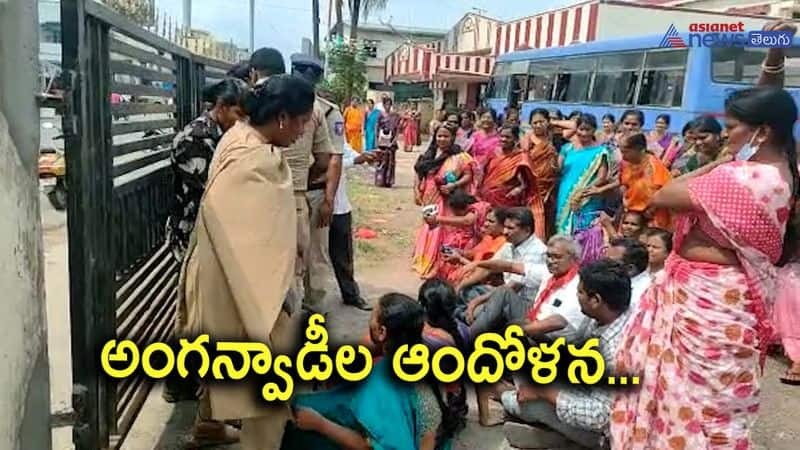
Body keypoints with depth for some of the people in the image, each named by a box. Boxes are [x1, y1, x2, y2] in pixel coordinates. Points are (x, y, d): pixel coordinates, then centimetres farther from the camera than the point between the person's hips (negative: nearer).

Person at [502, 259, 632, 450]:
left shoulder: (619, 348, -36)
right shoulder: (599, 318, -11)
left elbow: (599, 417, -33)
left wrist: (543, 391, -25)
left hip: (600, 426, -8)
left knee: (514, 400, -16)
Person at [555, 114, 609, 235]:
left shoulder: (600, 151, 0)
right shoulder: (567, 148, 9)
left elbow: (601, 178, -6)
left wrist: (583, 192, -17)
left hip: (588, 203, -3)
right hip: (565, 200, 3)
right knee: (564, 231, 3)